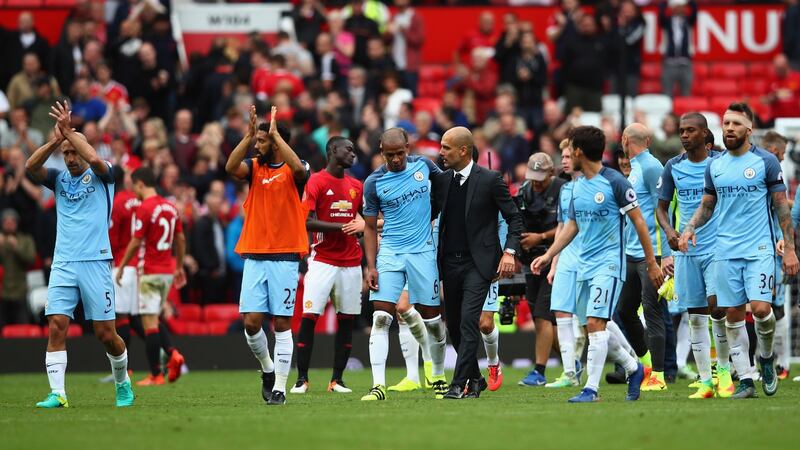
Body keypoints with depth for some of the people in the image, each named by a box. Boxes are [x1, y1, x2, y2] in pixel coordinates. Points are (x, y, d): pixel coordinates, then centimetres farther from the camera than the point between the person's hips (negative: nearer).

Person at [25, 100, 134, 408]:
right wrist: (55, 140, -17)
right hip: (63, 264, 3)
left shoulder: (100, 176, 3)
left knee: (105, 333, -1)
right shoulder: (59, 179, 12)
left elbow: (94, 159, -20)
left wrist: (69, 131, -15)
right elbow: (31, 167, -6)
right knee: (56, 326, -11)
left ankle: (122, 382, 23)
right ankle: (57, 394, -14)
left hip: (95, 263, -3)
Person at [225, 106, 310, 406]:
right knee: (251, 321, -3)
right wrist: (247, 136, -18)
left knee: (281, 323, -3)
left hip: (285, 257, -4)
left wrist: (275, 134, -21)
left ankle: (280, 388, 1)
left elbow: (299, 168, -25)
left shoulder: (293, 171, 0)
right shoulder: (254, 168, 10)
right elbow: (231, 168, -10)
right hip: (254, 256, 4)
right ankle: (267, 369, 21)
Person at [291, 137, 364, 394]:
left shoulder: (356, 186, 15)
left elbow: (365, 219, 24)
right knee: (309, 317, -10)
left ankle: (337, 380, 10)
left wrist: (362, 227, 0)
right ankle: (302, 378, -4)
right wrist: (340, 227, -20)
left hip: (351, 262, 6)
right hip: (323, 260, -6)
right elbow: (307, 221, -12)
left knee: (347, 320, 4)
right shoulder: (316, 182, -4)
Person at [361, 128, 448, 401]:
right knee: (381, 318, -12)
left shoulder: (423, 165, 1)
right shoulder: (374, 183, -2)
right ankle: (378, 385, -14)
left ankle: (439, 378, 25)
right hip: (389, 253, -1)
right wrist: (371, 267, -5)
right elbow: (370, 227, 3)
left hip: (422, 252, 1)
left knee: (431, 318, 6)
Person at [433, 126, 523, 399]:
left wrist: (509, 252, -12)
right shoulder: (441, 181, 9)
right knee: (454, 326, 9)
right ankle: (474, 379, 25)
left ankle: (460, 384, -17)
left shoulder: (490, 180, -6)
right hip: (450, 263, 6)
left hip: (478, 263, -6)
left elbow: (514, 218, -1)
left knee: (468, 322, -16)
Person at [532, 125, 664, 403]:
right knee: (592, 327, 9)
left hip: (609, 263, -8)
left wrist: (652, 263, -8)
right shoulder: (577, 187, 12)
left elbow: (638, 221, -7)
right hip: (585, 265, 8)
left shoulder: (615, 182, -11)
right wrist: (548, 256, 12)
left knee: (595, 323, -16)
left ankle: (591, 388, -15)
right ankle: (633, 368, 27)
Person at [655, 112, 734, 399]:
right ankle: (705, 382, 8)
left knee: (716, 305, -16)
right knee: (695, 316, 3)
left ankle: (724, 369, 4)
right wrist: (669, 230, -6)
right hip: (686, 249, 3)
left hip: (718, 246, -3)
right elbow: (662, 206, 13)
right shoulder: (673, 167, 7)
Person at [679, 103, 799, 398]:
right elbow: (707, 205, 20)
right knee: (733, 315, 1)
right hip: (726, 251, 4)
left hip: (760, 249, -4)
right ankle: (745, 379, 7)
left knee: (760, 308, -16)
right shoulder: (715, 166, 10)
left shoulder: (766, 162, -3)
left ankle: (766, 358, 13)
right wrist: (690, 228, 1)